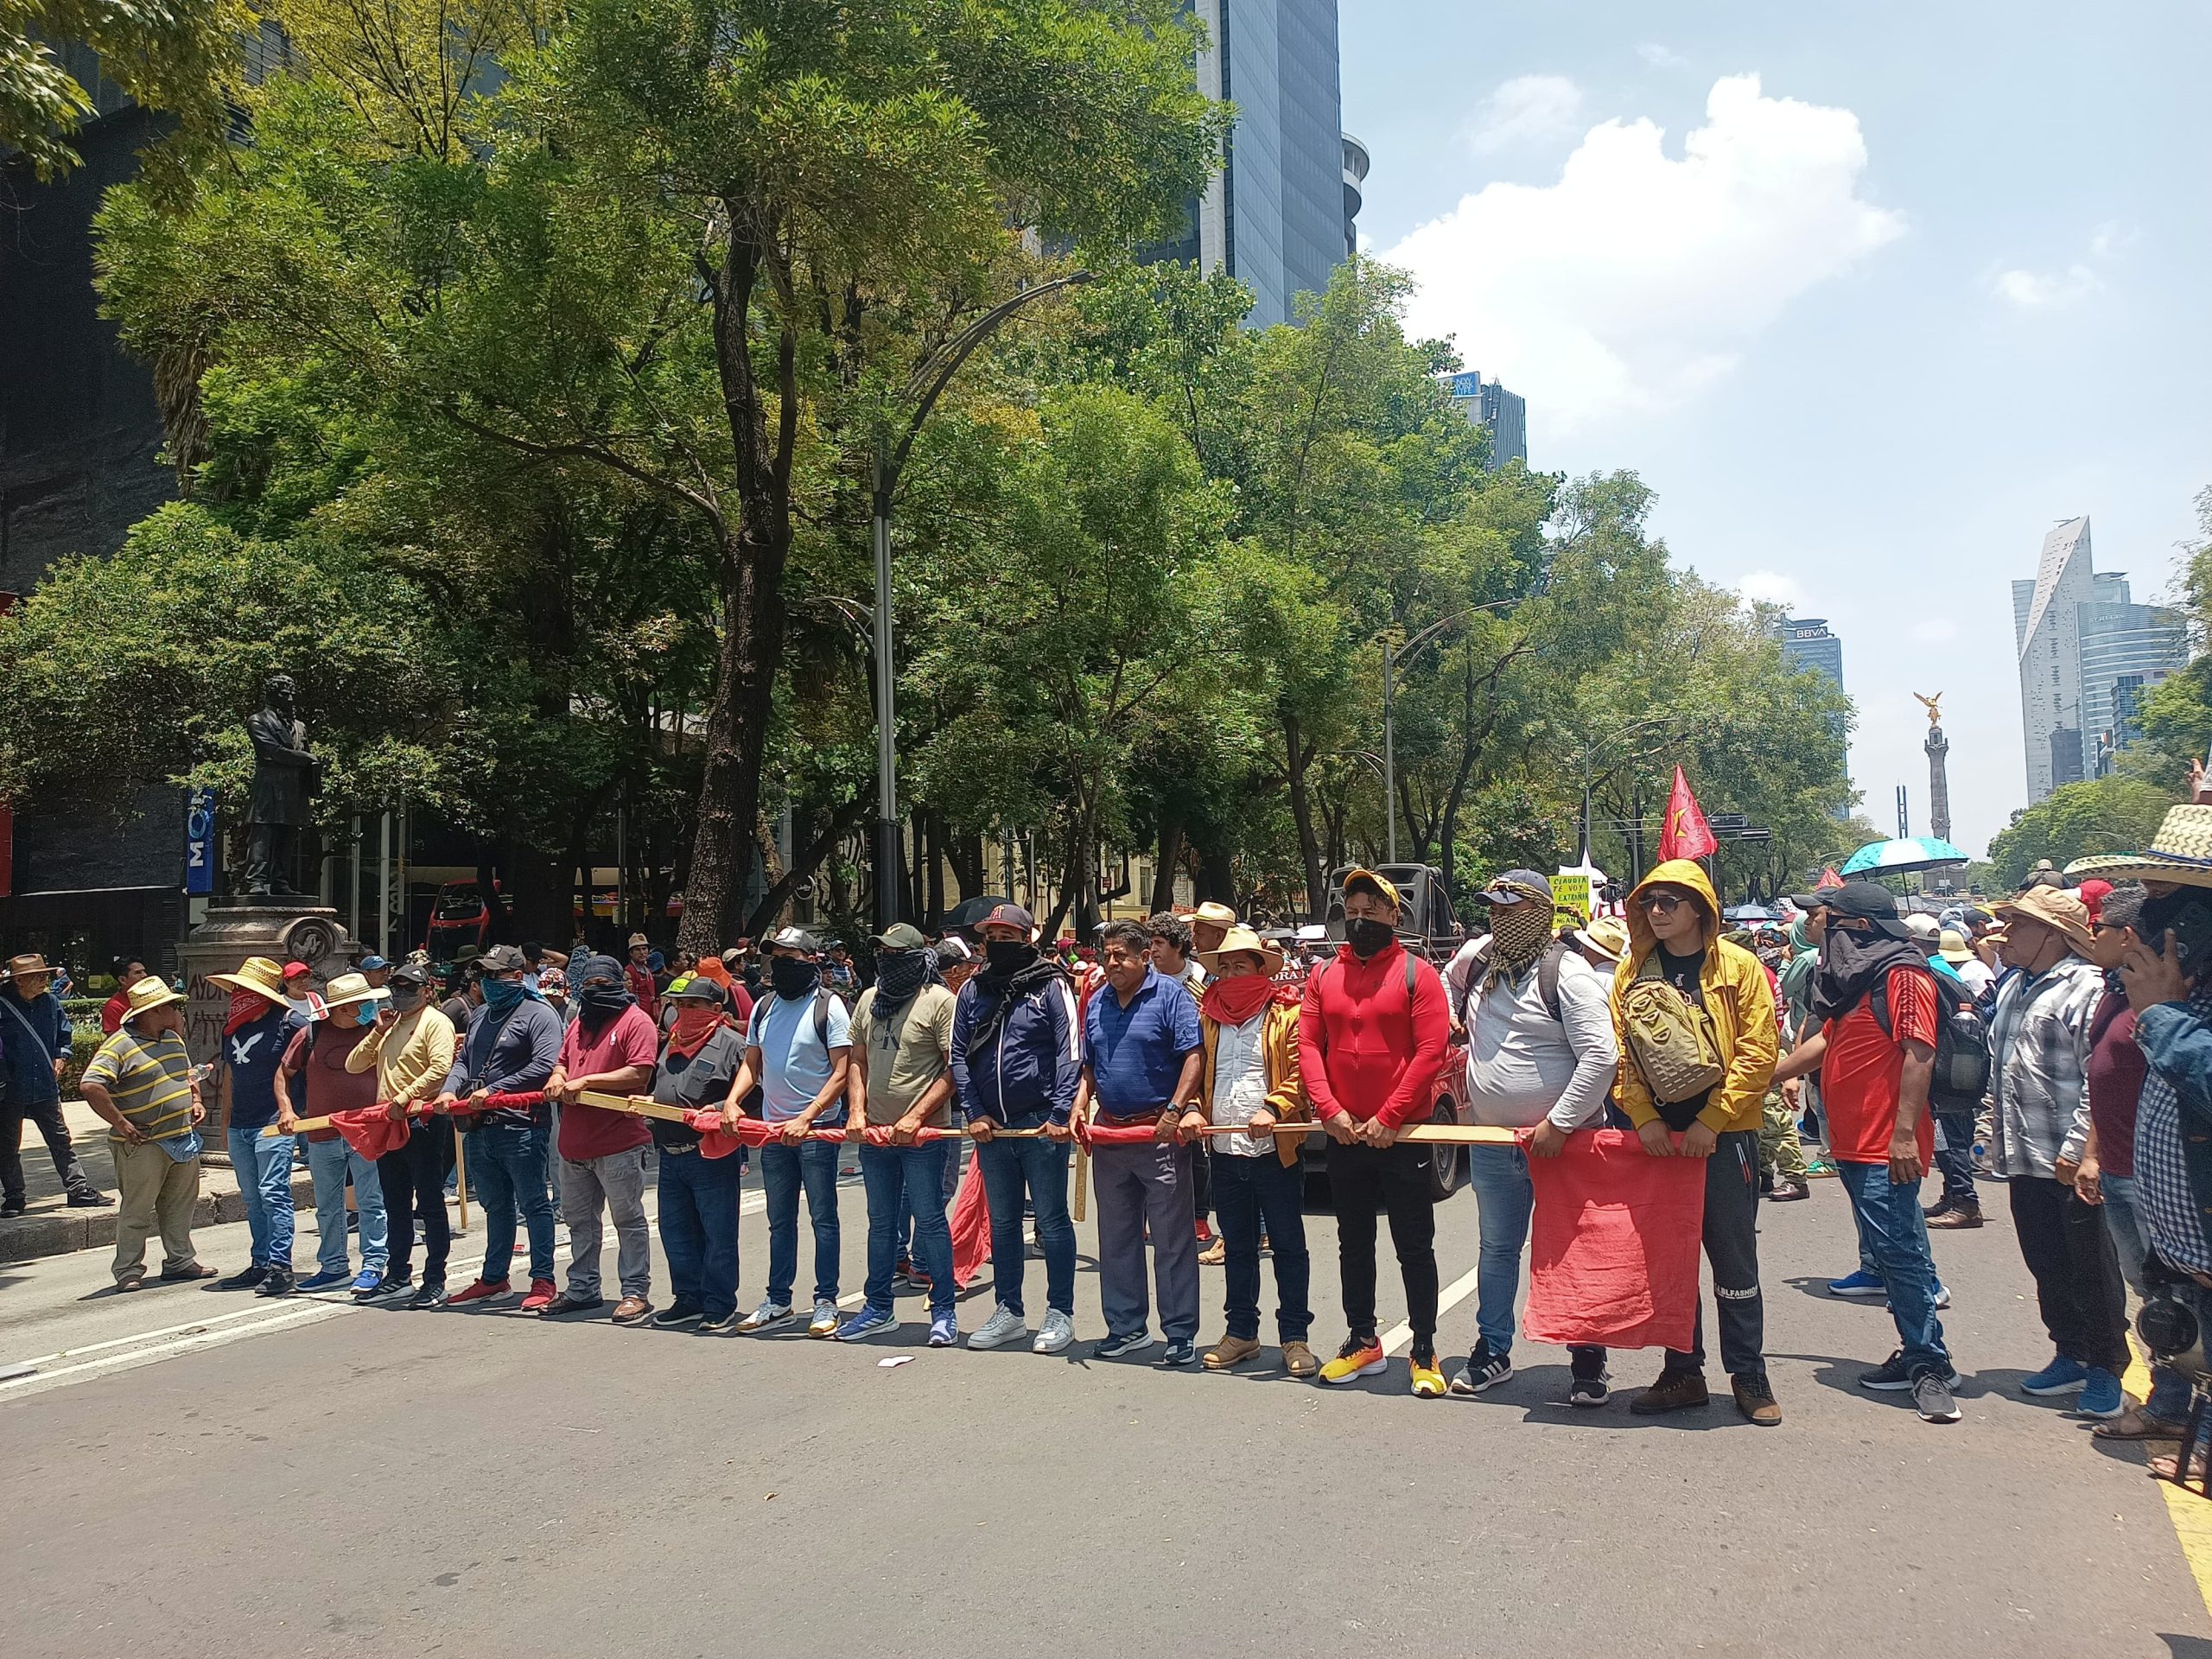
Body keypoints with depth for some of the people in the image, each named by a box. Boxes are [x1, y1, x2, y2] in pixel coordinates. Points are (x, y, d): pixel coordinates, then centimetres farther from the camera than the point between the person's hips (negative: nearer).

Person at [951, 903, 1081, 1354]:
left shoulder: (1051, 986, -4)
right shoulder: (973, 990, 8)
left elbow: (1070, 1053, -9)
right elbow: (958, 1056, 10)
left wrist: (1061, 1113, -17)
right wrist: (974, 1113, 0)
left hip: (1042, 1125, -5)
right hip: (990, 1127, 5)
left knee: (1052, 1222, 4)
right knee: (1002, 1223, 14)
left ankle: (1060, 1314, 14)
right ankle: (1008, 1312, 25)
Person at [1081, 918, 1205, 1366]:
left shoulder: (1171, 994, -7)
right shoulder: (1097, 1003, 12)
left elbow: (1193, 1056, -14)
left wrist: (1175, 1111, -21)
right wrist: (1079, 1107, 4)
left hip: (1161, 1132, -7)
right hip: (1109, 1132, 7)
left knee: (1172, 1238, 0)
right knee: (1116, 1238, 13)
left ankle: (1180, 1333, 8)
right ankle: (1127, 1327, 25)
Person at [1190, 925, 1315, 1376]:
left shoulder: (1286, 1014, -3)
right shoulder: (1208, 1017, 12)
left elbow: (1302, 1074, -10)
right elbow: (1196, 1073, 16)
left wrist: (1273, 1107, -24)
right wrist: (1194, 1112, -1)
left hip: (1275, 1150, -5)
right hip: (1225, 1151, 5)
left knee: (1288, 1245, 3)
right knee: (1237, 1246, 14)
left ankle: (1295, 1337, 12)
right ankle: (1241, 1332, 25)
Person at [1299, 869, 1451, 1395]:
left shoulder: (1417, 973, -5)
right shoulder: (1323, 976, 7)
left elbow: (1431, 1051, -12)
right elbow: (1308, 1046, 2)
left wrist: (1388, 1119, -16)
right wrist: (1330, 1111, -11)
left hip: (1402, 1134, -4)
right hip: (1342, 1135, 4)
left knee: (1415, 1248, 4)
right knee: (1353, 1245, 14)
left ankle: (1425, 1353, 14)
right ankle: (1363, 1342, 26)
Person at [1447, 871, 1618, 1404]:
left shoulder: (1565, 971, -14)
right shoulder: (1479, 960, 7)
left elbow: (1601, 1057, -21)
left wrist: (1558, 1125, -21)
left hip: (1562, 1141, -6)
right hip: (1492, 1143, 6)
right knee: (1497, 1250, 16)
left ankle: (1588, 1363, 16)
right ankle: (1493, 1352, 28)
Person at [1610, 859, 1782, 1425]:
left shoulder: (1740, 968, -3)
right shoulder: (1633, 972, 6)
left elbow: (1757, 1053, -9)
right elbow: (1619, 1051, 4)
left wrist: (1710, 1122, -14)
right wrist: (1644, 1118, -9)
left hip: (1724, 1136, -3)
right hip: (1656, 1137, 3)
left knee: (1733, 1258, 5)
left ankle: (1749, 1375, 19)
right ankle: (1683, 1373, 22)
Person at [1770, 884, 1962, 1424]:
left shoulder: (1903, 974, -12)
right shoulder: (1854, 976, 18)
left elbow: (1919, 1054, -19)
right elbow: (1825, 1041, 27)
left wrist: (1905, 1133, -24)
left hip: (1888, 1147, -9)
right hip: (1853, 1142, 10)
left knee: (1897, 1250, -8)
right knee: (1889, 1252, 12)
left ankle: (1931, 1366, 0)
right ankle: (1918, 1354, 19)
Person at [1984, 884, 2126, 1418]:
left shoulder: (2086, 987, -13)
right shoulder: (2013, 987, 15)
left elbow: (2099, 1080, -18)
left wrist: (2077, 1148, -21)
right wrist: (1998, 1137, 19)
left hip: (2069, 1162, -8)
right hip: (2024, 1161, 8)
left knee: (2090, 1271, 4)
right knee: (2046, 1267, 15)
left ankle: (2105, 1369, 17)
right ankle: (2070, 1357, 28)